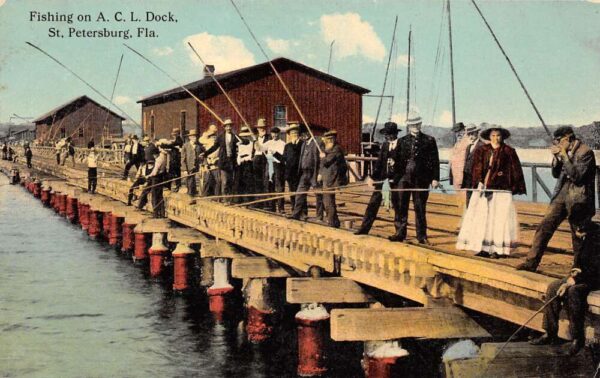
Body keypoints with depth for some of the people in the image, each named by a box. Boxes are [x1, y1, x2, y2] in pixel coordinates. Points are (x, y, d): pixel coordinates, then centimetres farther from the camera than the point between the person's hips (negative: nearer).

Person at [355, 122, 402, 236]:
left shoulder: (401, 145, -7)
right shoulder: (385, 145, 10)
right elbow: (379, 162, 9)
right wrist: (373, 177, 1)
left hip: (395, 180, -6)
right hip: (382, 179, 6)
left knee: (397, 206, 2)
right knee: (373, 203, 5)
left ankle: (400, 231, 12)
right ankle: (364, 228, 10)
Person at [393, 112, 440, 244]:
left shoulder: (429, 140, 4)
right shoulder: (402, 141, 9)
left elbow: (435, 160, 2)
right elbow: (398, 160, 9)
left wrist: (435, 178, -6)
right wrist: (395, 179, 5)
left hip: (421, 178, -2)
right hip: (404, 177, 2)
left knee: (420, 208, 5)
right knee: (401, 206, 2)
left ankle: (422, 236, 12)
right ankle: (400, 233, 9)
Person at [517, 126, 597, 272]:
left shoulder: (586, 152, -13)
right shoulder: (564, 152, 8)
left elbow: (577, 176, -21)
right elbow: (556, 174, 14)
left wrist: (564, 156, -21)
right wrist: (556, 157, -3)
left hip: (578, 199, -6)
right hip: (562, 194, 6)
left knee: (579, 237, 4)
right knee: (545, 227, -2)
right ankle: (532, 262, 0)